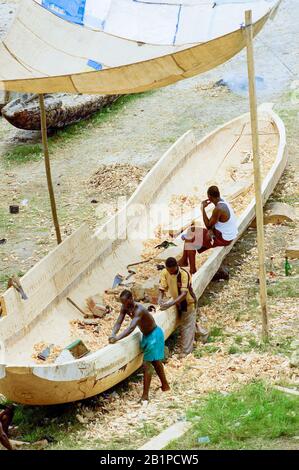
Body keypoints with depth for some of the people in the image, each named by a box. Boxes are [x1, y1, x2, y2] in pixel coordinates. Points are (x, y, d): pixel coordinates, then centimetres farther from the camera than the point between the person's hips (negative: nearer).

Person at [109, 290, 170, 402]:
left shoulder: (139, 310, -35)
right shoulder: (125, 308, -11)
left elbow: (131, 327, -47)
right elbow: (118, 322, -14)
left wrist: (117, 338, -55)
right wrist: (113, 334, -34)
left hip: (154, 334, -9)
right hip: (146, 335, 9)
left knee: (147, 364, -13)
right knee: (155, 362, 24)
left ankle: (145, 396, -12)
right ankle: (165, 385, 42)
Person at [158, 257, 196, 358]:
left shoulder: (184, 274, -32)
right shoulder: (165, 273, -16)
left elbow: (184, 293, -37)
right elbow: (162, 289, -14)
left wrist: (170, 304, -47)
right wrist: (160, 299, -36)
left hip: (188, 302, -6)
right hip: (177, 301, 6)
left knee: (187, 326, -2)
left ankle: (185, 351, 3)